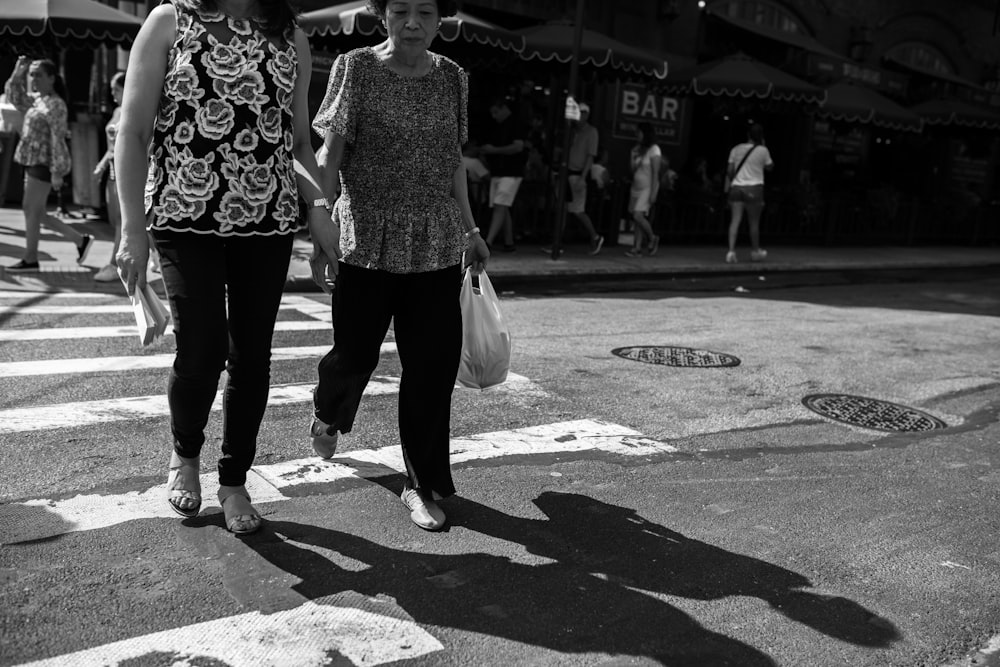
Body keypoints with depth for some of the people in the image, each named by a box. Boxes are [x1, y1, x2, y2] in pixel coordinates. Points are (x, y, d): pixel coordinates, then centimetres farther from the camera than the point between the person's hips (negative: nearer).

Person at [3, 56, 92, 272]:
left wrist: (57, 172, -22)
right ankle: (81, 240, 15)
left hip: (44, 163, -10)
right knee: (36, 213, 11)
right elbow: (14, 98, 27)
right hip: (35, 162, 10)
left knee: (31, 209, -5)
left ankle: (30, 259, 3)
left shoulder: (55, 105, -13)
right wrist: (18, 73, 13)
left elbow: (58, 140, -18)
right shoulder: (37, 99, 14)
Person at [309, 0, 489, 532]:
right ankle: (327, 413, 42)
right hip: (368, 242, -3)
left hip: (436, 247, 3)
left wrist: (469, 229, 14)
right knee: (355, 354, 4)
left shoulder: (452, 78, 9)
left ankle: (423, 485, 16)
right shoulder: (355, 68, -2)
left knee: (434, 367, 1)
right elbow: (329, 155, -3)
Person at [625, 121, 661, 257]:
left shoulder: (653, 149, -9)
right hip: (636, 187, 7)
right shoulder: (637, 149, 12)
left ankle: (652, 238, 7)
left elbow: (655, 172, -14)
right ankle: (637, 248, 7)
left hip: (647, 188, -7)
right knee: (636, 218, 4)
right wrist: (632, 156, 5)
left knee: (638, 216, -16)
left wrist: (653, 192, -17)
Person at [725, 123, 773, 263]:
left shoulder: (736, 149, 6)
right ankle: (755, 251, 25)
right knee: (754, 222, 10)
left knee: (735, 220, -4)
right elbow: (769, 167, 12)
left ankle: (731, 250, -18)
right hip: (754, 188, -2)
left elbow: (729, 171, 5)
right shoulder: (762, 150, -1)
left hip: (736, 187, 2)